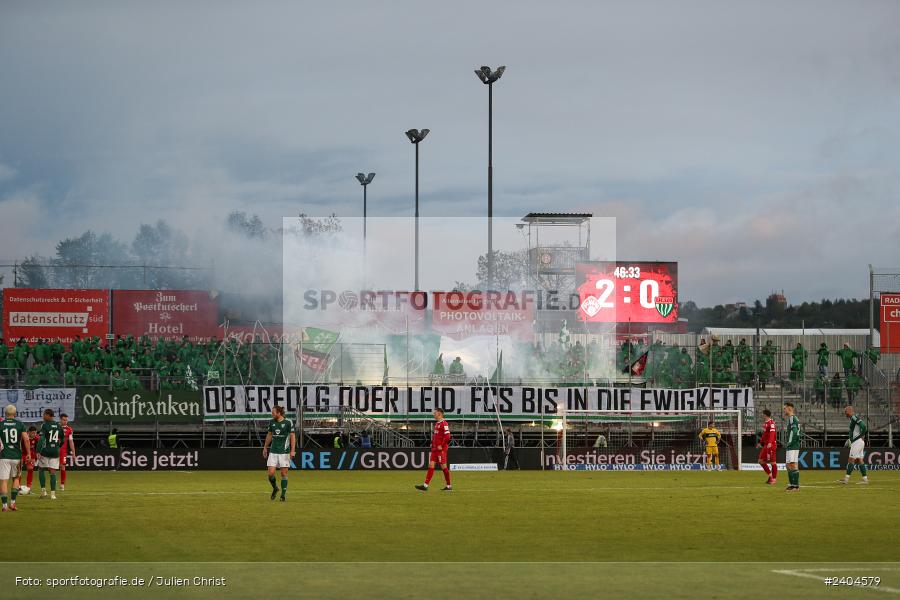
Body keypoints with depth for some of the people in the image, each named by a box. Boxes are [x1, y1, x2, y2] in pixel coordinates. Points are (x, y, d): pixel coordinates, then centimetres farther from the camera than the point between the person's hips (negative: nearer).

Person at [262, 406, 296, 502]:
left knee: (284, 473, 0)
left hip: (284, 452, -4)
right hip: (273, 452, 4)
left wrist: (293, 450, -11)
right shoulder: (272, 422, 7)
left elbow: (292, 436, -5)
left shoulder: (288, 423, -6)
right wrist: (265, 448, 21)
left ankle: (283, 494, 10)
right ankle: (274, 488, 21)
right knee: (271, 473, -5)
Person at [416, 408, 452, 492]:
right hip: (435, 449, 9)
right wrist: (432, 443, 16)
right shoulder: (437, 424, 15)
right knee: (431, 465, 4)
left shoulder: (444, 424, -14)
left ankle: (449, 486, 8)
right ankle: (425, 485, 2)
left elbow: (447, 436, -22)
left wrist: (441, 445, -19)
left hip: (441, 449, -9)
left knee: (444, 466, -2)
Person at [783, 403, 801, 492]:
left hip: (793, 447, -11)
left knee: (793, 465, -12)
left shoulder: (793, 419, -13)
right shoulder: (789, 419, 19)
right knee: (788, 465, 14)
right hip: (789, 447, 11)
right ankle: (791, 485, 19)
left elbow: (794, 432, -21)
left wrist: (789, 443, -19)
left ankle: (796, 486, -13)